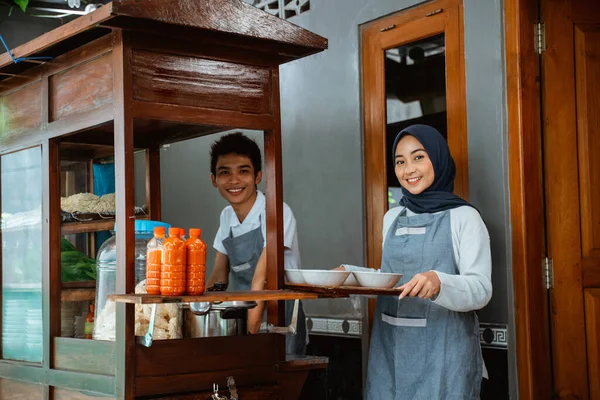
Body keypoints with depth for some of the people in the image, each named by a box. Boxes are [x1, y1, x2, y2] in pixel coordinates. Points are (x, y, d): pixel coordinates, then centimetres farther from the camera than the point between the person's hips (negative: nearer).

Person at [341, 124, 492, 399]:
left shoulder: (463, 217, -5)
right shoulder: (392, 218, 13)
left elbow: (480, 289, -13)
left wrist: (439, 283, -31)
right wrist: (350, 274, 3)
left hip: (443, 351, -5)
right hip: (390, 348, 5)